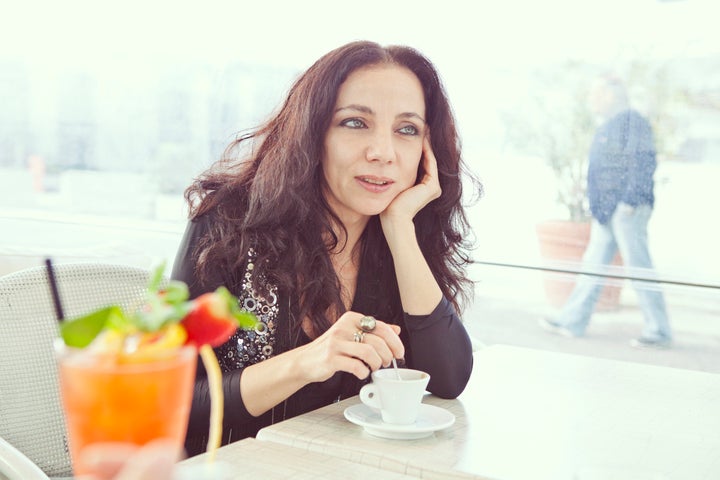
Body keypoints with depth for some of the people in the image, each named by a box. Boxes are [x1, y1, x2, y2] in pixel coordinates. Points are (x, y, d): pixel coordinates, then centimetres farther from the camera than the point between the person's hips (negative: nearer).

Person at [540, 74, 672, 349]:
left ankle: (658, 332, 2)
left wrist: (630, 200, -24)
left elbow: (644, 163, -20)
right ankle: (572, 321, 18)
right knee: (593, 264, 12)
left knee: (639, 269, -6)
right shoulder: (609, 125, 19)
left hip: (627, 210, -10)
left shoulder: (632, 122, -11)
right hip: (607, 211, 10)